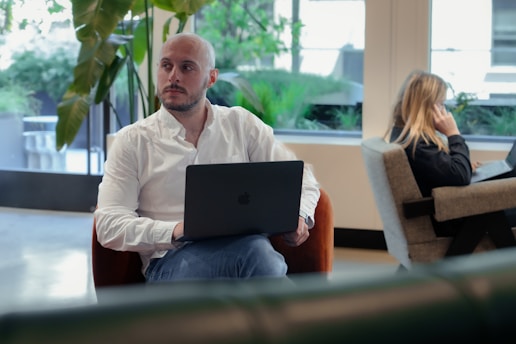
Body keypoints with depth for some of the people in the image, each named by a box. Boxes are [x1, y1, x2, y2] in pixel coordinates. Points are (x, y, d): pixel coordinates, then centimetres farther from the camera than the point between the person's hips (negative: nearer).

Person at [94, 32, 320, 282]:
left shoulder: (241, 124, 19)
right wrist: (175, 232, -17)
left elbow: (300, 177, 21)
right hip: (171, 258, -3)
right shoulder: (132, 140, 11)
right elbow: (108, 225, 1)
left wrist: (299, 216, -3)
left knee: (256, 250, -39)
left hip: (245, 244, 3)